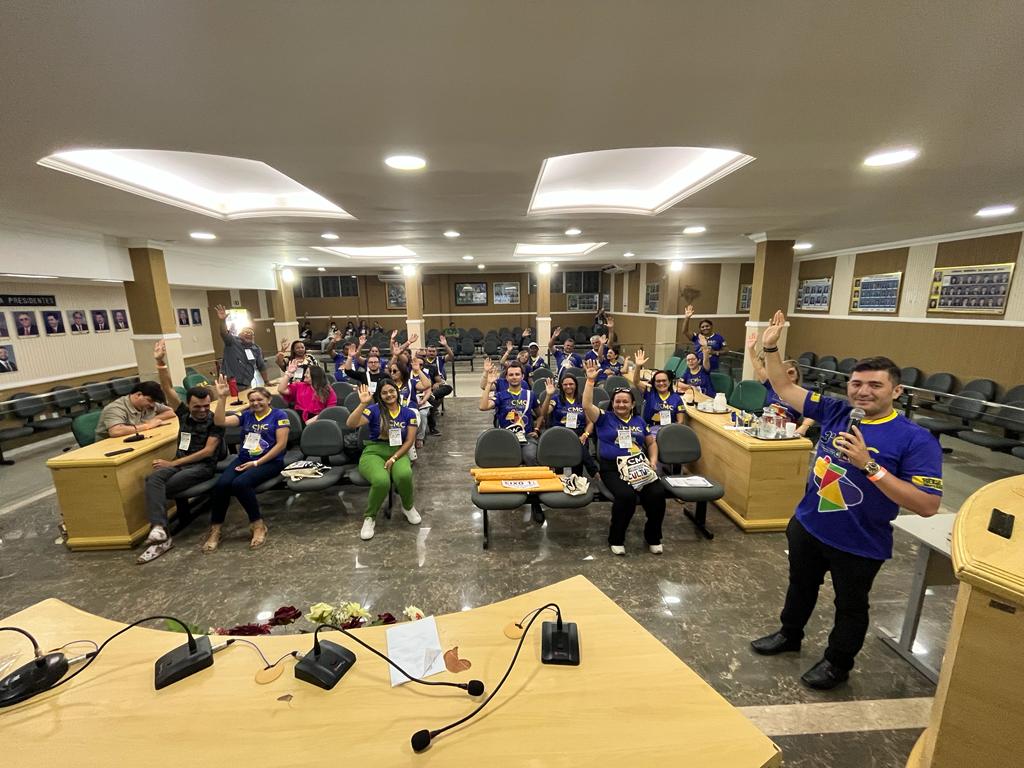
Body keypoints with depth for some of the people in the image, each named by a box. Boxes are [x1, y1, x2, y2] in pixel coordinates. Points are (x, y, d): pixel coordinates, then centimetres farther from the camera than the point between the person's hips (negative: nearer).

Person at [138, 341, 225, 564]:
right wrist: (161, 362, -9)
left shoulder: (214, 421, -2)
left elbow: (208, 451, -10)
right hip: (179, 462, 4)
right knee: (153, 479, -29)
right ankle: (159, 530, -44)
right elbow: (168, 389, 3)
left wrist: (174, 463, -11)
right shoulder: (184, 413, 11)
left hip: (203, 465, -4)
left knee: (163, 487, -28)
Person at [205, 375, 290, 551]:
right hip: (243, 459, 5)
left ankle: (258, 525, -13)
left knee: (240, 483, -31)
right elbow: (219, 422, 3)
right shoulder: (246, 415, 15)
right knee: (221, 484, -24)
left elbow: (281, 444, -8)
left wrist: (257, 463, -13)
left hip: (269, 461, -5)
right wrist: (222, 398, -7)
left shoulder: (279, 415, 0)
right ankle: (215, 530, -8)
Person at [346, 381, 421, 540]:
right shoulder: (374, 410, 0)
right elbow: (351, 424, -14)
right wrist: (363, 403, -24)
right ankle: (370, 517, -4)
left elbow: (410, 440, 1)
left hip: (398, 453, 2)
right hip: (373, 452, -1)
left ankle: (408, 507, 0)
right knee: (381, 481, -35)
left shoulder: (408, 413, 6)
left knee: (405, 475, -35)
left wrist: (394, 458, -11)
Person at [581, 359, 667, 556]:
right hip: (612, 468, -4)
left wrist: (653, 460, 7)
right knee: (626, 496, -32)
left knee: (657, 494, -22)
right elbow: (586, 406, -11)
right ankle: (616, 539, -5)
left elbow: (652, 443, 26)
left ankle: (654, 537, 5)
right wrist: (590, 379, -16)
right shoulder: (604, 418, 5)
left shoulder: (639, 421, 18)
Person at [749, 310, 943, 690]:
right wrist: (770, 348, -12)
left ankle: (837, 662, 45)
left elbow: (927, 506, -24)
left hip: (859, 545, -4)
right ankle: (789, 634, 51)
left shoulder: (916, 439, -20)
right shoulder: (835, 412, -8)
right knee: (801, 586, 26)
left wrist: (869, 465, -34)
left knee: (850, 606, 21)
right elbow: (785, 389, -1)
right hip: (807, 527, 4)